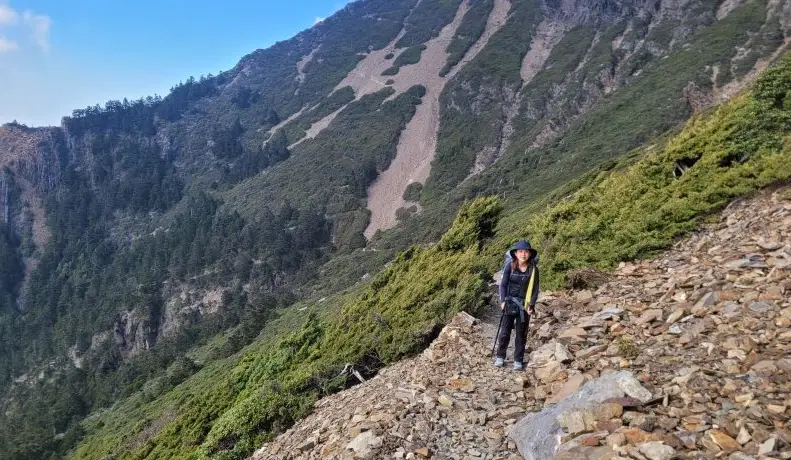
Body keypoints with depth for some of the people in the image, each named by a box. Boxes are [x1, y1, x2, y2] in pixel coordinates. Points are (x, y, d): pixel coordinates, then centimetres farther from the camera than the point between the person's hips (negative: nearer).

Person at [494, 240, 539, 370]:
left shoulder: (533, 269, -4)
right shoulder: (510, 266, -6)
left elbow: (535, 288, 0)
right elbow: (503, 284, -2)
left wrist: (531, 305, -8)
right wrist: (503, 301, -11)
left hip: (525, 305, 1)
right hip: (510, 303, -1)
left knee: (521, 334, 8)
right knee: (505, 332, 2)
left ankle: (518, 360, 19)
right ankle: (500, 356, 19)